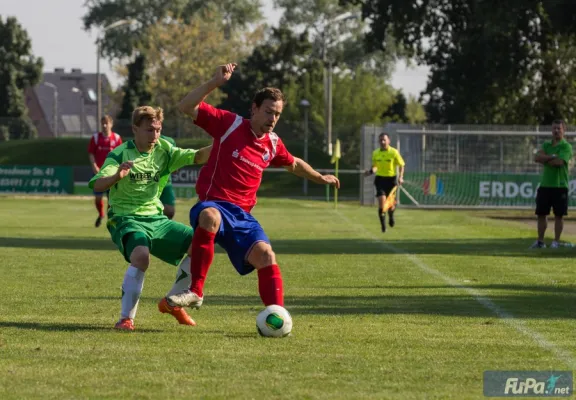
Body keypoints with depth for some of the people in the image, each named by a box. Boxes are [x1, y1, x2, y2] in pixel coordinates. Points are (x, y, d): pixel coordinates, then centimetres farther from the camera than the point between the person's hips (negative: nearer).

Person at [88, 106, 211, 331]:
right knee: (141, 256, -36)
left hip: (156, 218, 6)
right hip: (126, 219, -6)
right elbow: (97, 185, -24)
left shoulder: (163, 151, 6)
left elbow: (197, 157, -3)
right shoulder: (121, 154, -11)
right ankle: (126, 318, -23)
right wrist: (116, 176, -45)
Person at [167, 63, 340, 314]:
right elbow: (186, 107, -11)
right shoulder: (229, 124, -3)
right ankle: (195, 292, -35)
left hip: (242, 214, 5)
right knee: (209, 217, -41)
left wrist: (320, 178, 43)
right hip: (213, 204, -5)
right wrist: (215, 83, -21)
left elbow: (293, 164, 36)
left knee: (265, 255, -17)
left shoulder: (273, 144, 12)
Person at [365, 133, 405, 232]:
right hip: (380, 179, 1)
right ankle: (383, 225, -4)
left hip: (391, 179, -1)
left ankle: (391, 217, 41)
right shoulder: (375, 153, 4)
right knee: (381, 201, -14)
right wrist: (371, 171, -7)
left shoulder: (394, 152, -5)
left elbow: (401, 165, 2)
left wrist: (400, 177, -12)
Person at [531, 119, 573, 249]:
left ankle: (556, 241, 7)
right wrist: (552, 157, -14)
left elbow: (559, 162, -19)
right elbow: (537, 157, -2)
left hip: (560, 186, -5)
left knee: (559, 215, 0)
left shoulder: (566, 146, -3)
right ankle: (540, 241, 14)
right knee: (541, 214, 6)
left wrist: (545, 159, -4)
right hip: (545, 185, 5)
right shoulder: (546, 145, 14)